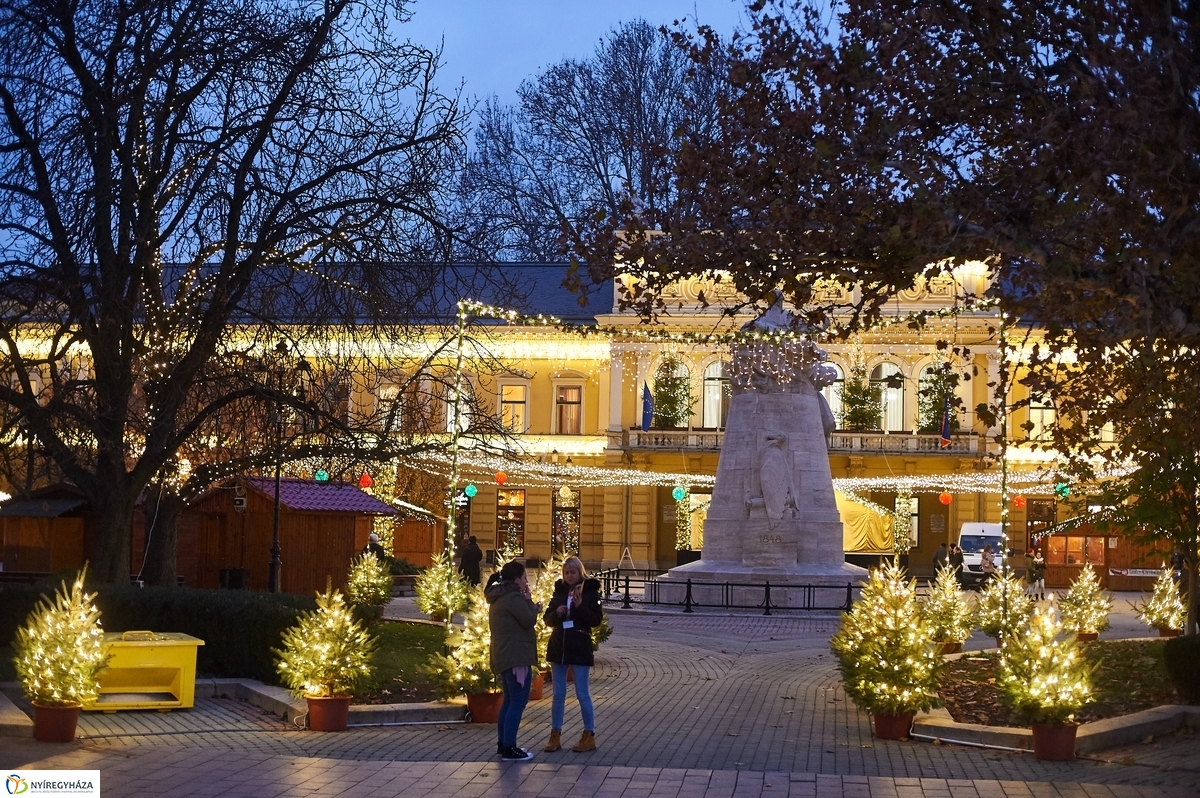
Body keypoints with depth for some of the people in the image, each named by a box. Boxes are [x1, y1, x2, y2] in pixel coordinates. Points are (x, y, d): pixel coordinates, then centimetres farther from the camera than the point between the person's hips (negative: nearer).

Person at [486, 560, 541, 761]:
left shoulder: (498, 597, 15)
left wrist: (532, 608, 8)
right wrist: (529, 600, -3)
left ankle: (503, 744, 22)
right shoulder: (514, 598, -17)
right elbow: (529, 620, -17)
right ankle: (509, 748, -9)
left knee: (509, 700, 18)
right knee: (518, 702, -8)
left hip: (503, 656, 11)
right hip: (516, 656, -11)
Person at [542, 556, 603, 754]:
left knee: (582, 694, 0)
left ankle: (589, 736, 9)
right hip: (558, 647, 4)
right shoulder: (559, 591, 7)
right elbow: (547, 619, 9)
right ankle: (555, 736, 14)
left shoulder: (590, 591, -5)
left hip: (580, 648, -4)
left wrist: (580, 606, -22)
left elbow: (596, 620, -9)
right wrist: (556, 613, -12)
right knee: (558, 694, 9)